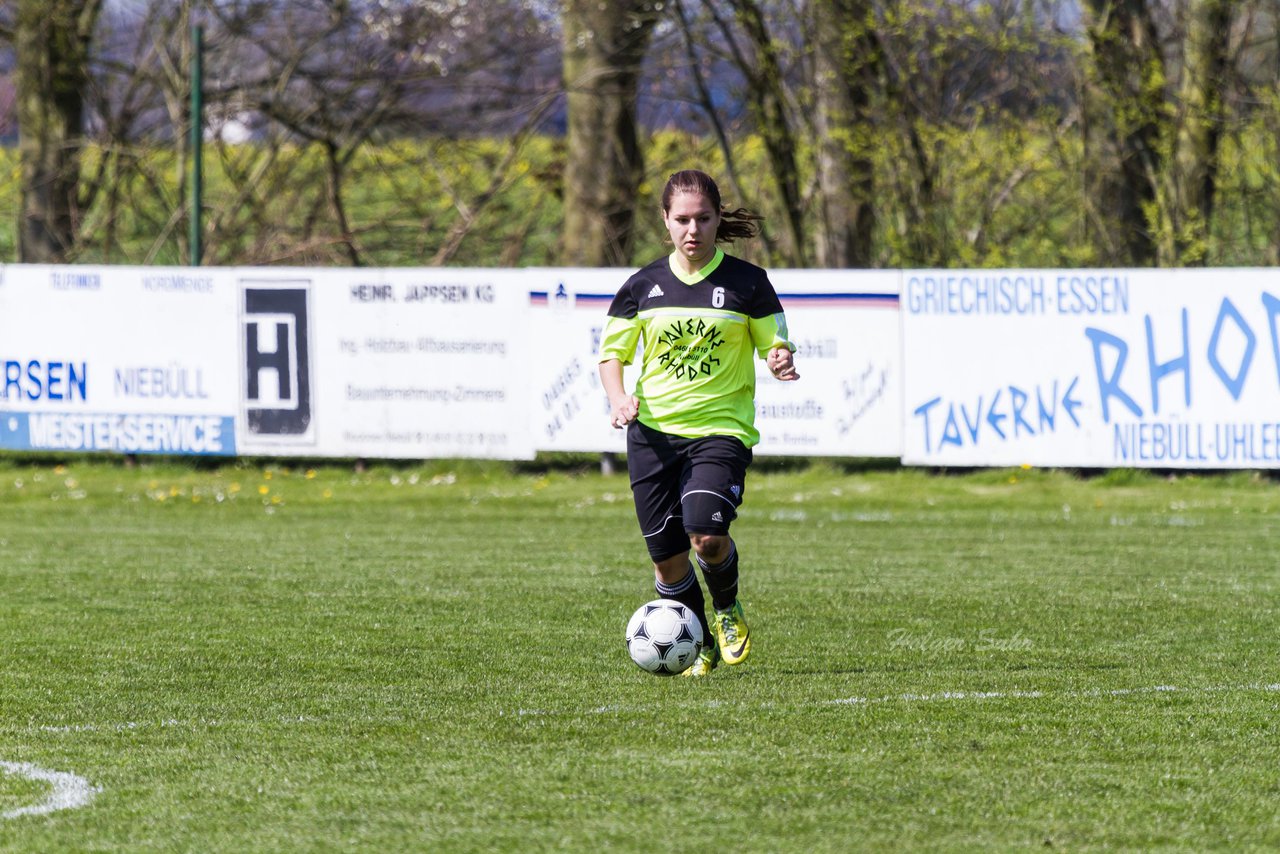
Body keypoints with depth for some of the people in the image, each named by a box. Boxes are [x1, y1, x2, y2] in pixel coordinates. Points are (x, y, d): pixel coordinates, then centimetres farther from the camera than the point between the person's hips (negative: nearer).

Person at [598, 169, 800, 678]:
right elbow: (611, 353, 12)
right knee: (666, 558, 1)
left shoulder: (746, 283, 0)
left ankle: (728, 611, 9)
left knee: (706, 535, -24)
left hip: (721, 428, -3)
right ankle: (701, 647, 26)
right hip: (653, 431, 3)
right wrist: (619, 398, -8)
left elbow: (775, 345, 7)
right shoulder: (643, 287, 6)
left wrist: (780, 362, -18)